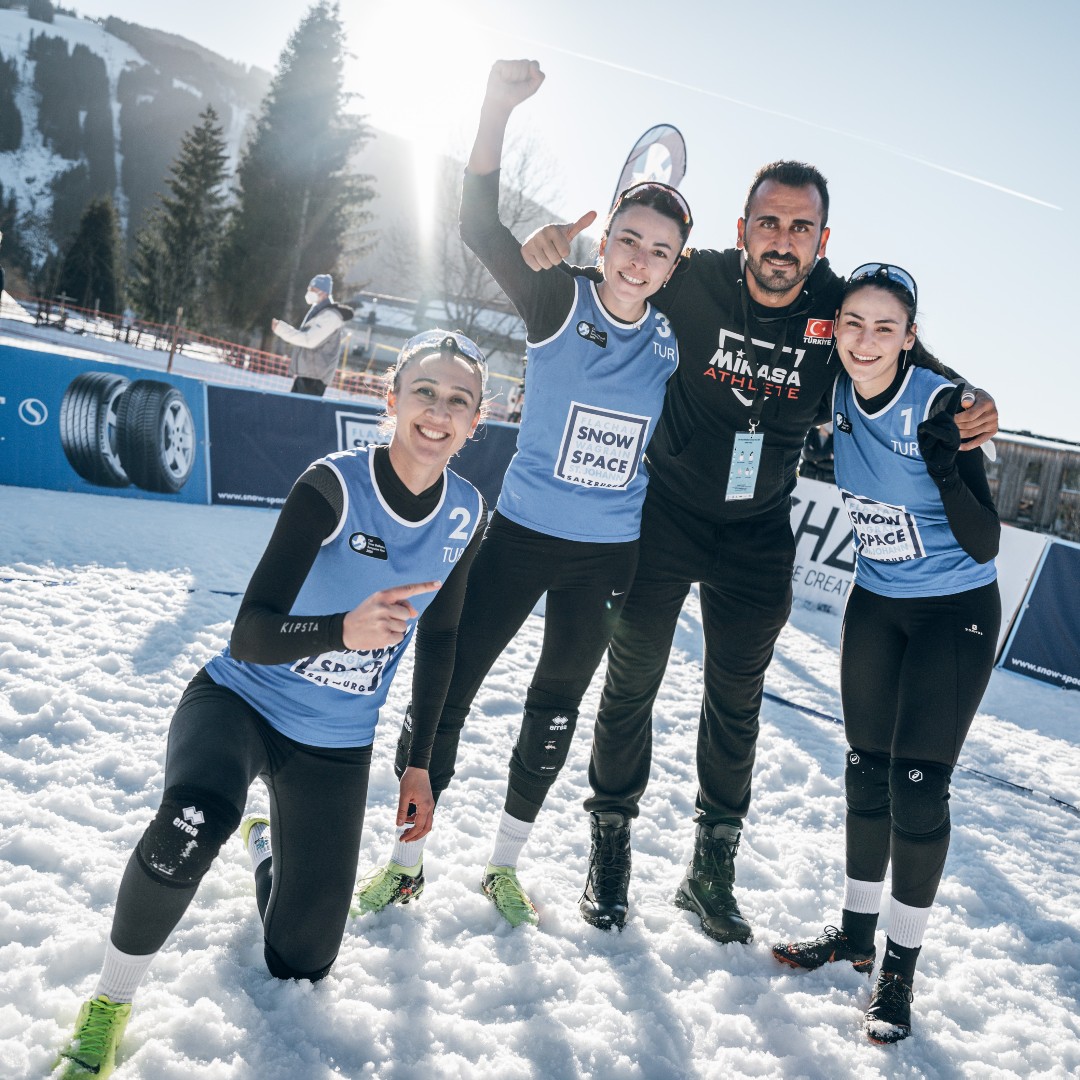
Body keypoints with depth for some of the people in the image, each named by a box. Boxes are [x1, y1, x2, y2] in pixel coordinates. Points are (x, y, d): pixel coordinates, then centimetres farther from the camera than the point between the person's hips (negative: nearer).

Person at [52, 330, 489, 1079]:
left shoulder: (467, 515, -7)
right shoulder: (334, 486, -21)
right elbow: (251, 635, -26)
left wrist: (419, 765, 9)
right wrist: (343, 630, -46)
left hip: (336, 746, 4)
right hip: (240, 700, -4)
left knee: (299, 969, 10)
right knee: (195, 821, -39)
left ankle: (268, 845, 44)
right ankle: (109, 1007, -11)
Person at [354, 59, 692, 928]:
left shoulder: (673, 340, -1)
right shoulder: (558, 304, -10)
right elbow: (481, 227, -25)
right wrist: (499, 107, -36)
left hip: (610, 555, 3)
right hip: (522, 534, -3)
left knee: (556, 709, 15)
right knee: (450, 688, 1)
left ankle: (506, 864, 34)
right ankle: (406, 859, 21)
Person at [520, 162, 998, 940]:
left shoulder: (845, 311, -12)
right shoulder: (695, 282, -18)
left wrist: (972, 407, -17)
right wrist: (554, 250, -27)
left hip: (758, 536, 2)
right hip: (664, 516, -2)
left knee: (736, 700, 12)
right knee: (632, 681, 8)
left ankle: (713, 869, 30)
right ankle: (610, 843, 28)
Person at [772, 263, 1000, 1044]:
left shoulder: (941, 405, -23)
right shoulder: (839, 393, -9)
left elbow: (984, 546, -23)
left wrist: (948, 470, -38)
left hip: (956, 613, -5)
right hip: (875, 604, 5)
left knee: (918, 783, -5)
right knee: (867, 770, 12)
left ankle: (902, 966, 12)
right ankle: (856, 932, 29)